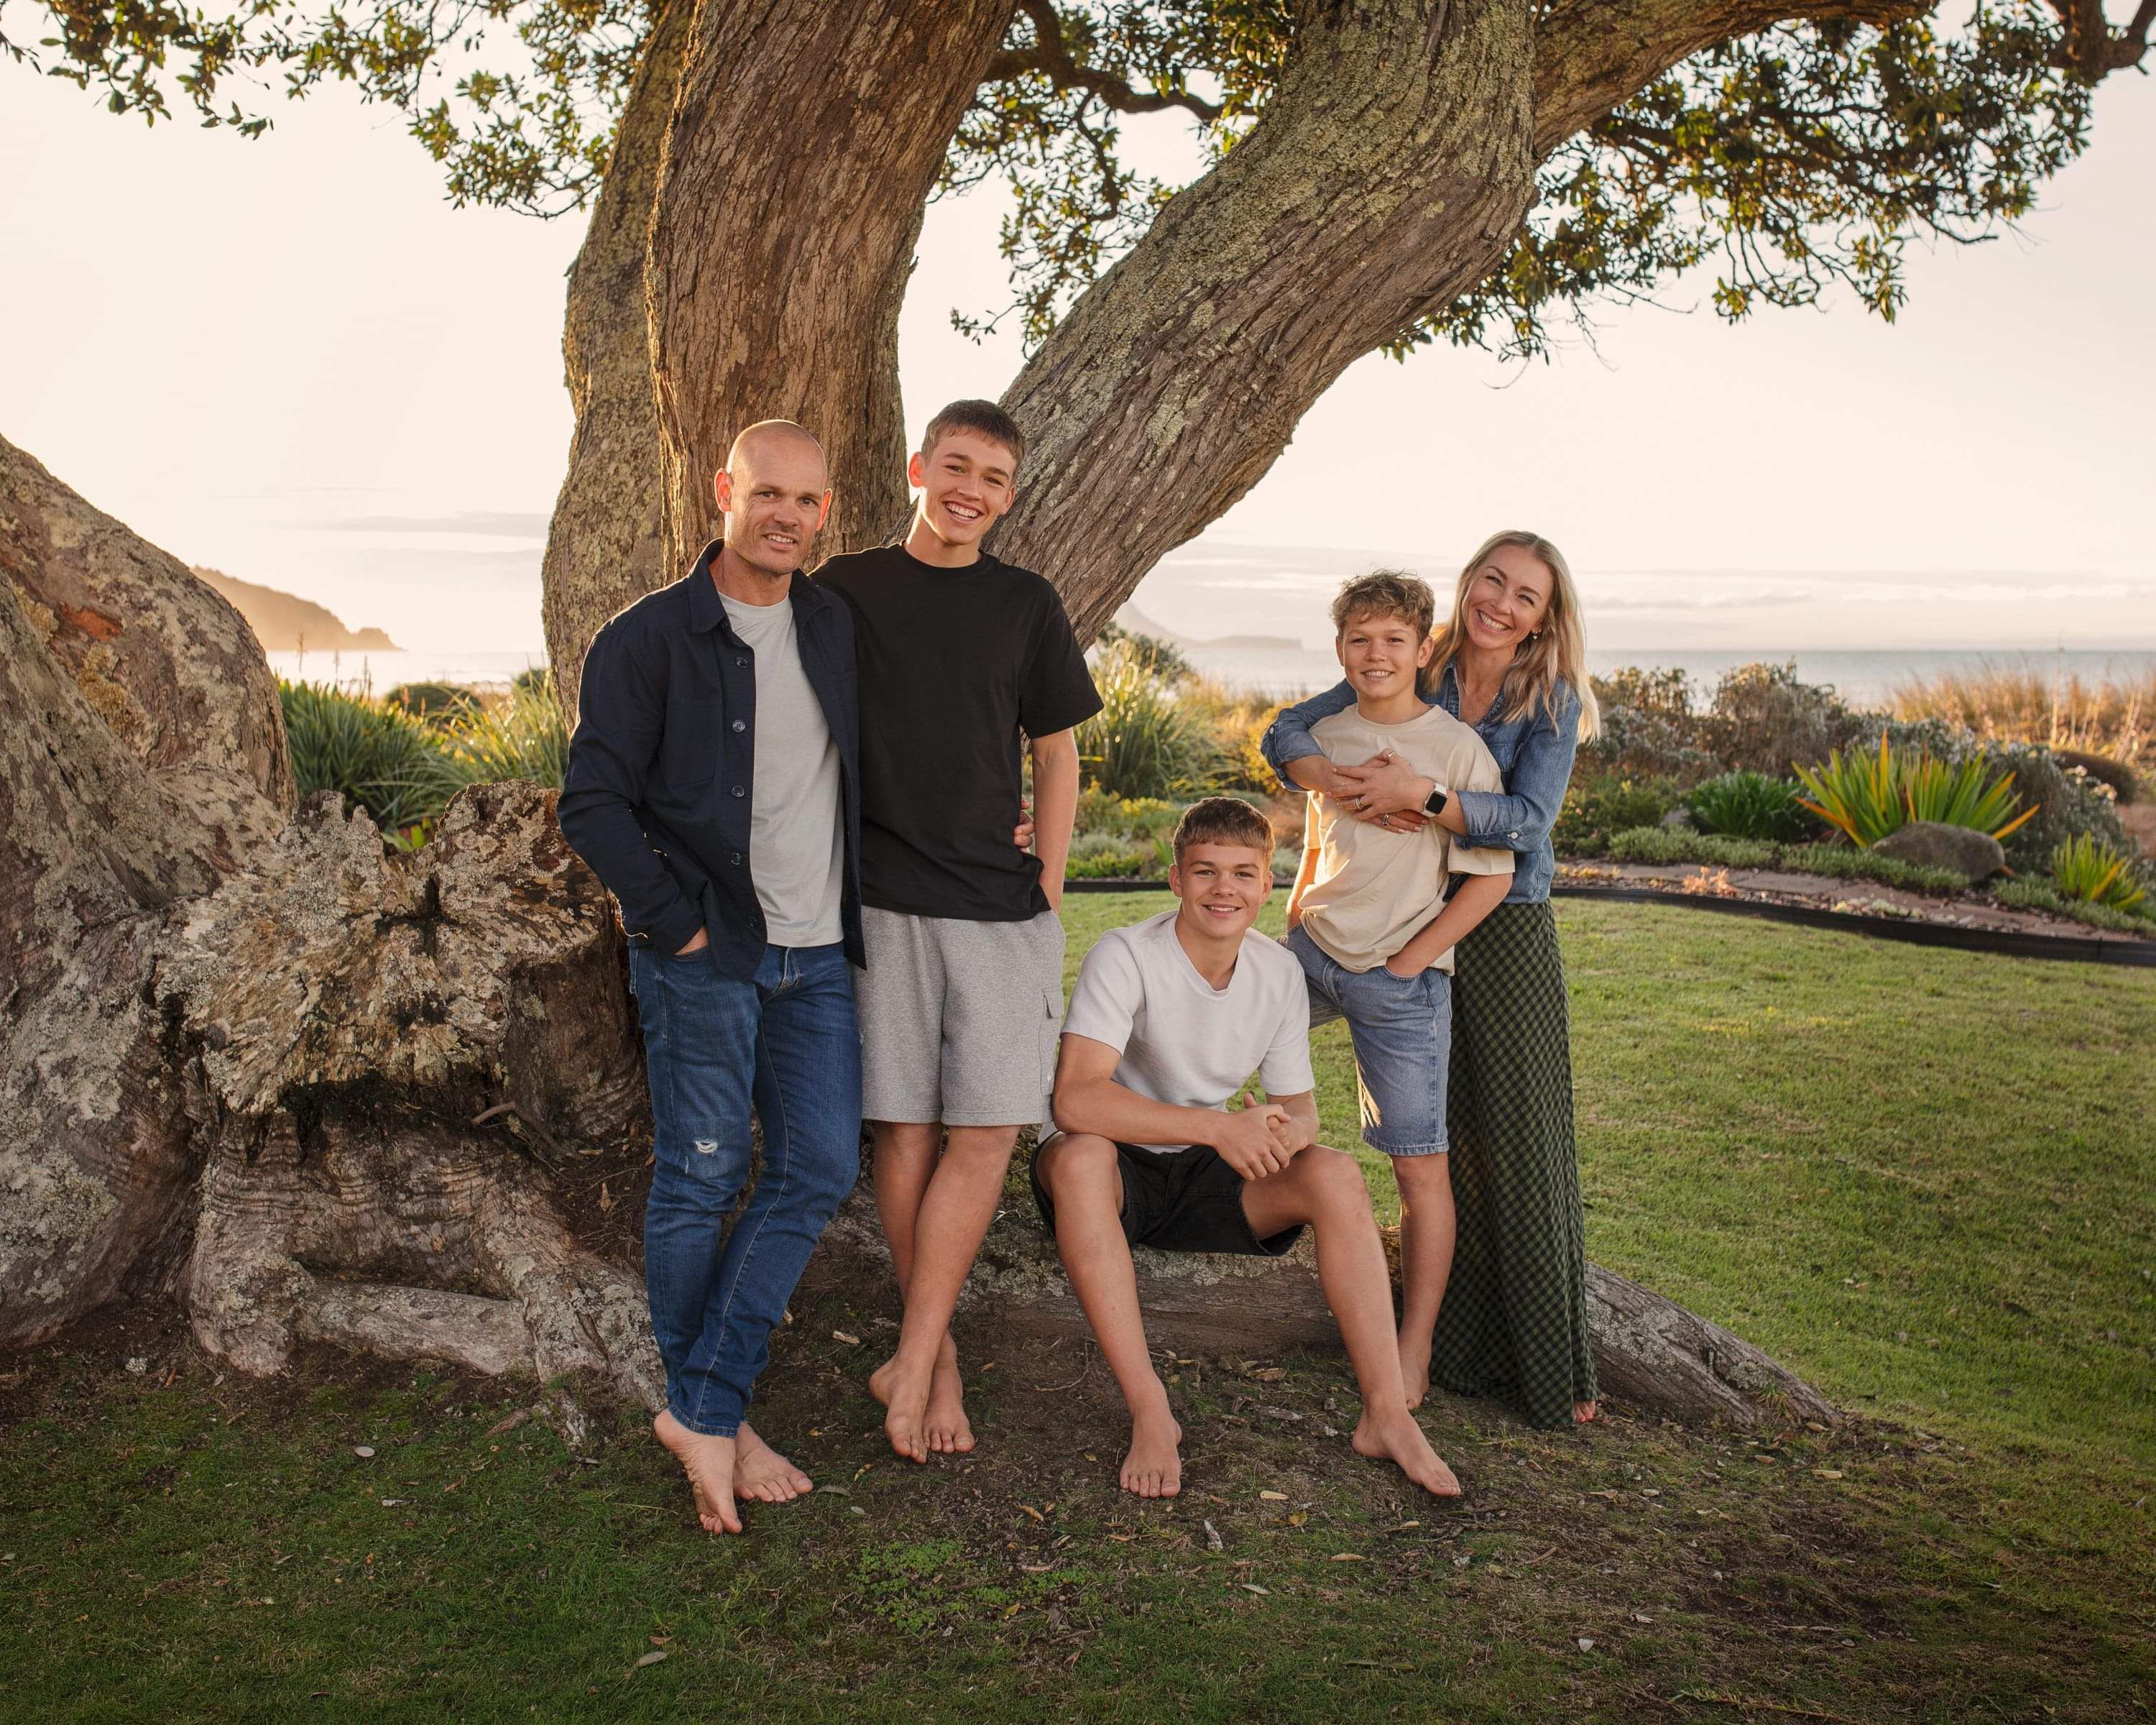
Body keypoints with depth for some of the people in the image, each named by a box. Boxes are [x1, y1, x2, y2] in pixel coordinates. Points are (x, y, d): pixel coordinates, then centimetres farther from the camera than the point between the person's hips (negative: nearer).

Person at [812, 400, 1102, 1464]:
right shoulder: (847, 590, 5)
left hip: (1003, 906, 2)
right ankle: (935, 1356, 15)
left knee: (988, 1129, -4)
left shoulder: (1027, 605, 10)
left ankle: (911, 1360, 5)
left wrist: (1048, 890, 6)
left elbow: (1056, 756, 14)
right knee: (906, 1129, 2)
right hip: (883, 903, -2)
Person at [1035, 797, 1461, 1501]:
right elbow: (1074, 1100, -33)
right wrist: (1218, 1128, -40)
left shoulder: (1279, 973, -2)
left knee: (1335, 1173, -19)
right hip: (1110, 1175, -4)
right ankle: (1149, 1414, -31)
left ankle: (1385, 1413, -15)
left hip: (1203, 1178, 5)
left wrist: (1284, 1132, -23)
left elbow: (1300, 1109, 3)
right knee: (1081, 1156, -38)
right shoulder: (1125, 956, -21)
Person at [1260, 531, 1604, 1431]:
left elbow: (1526, 821, -16)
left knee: (1520, 1144, -2)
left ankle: (1546, 1365, 10)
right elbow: (1285, 733, -1)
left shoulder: (1551, 700, -3)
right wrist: (1351, 790, -21)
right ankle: (1453, 1349, 18)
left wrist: (1421, 793, -29)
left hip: (1506, 935, -2)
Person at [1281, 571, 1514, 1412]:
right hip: (1313, 953, 6)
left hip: (1401, 979, -6)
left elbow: (1492, 877, -11)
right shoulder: (1326, 735, 5)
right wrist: (1293, 925, 11)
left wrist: (1407, 959, -11)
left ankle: (1413, 1351, 7)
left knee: (1421, 1167, -3)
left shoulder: (1457, 748, -11)